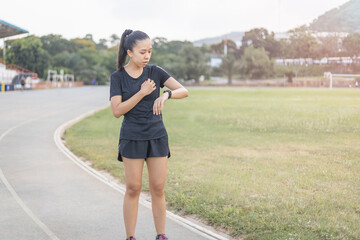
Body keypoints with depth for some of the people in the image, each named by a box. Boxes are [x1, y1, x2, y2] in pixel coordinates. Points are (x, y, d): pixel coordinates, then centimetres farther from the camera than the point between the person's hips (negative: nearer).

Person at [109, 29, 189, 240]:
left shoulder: (155, 72, 1)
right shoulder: (117, 77, -3)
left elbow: (184, 91, -7)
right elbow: (117, 111, -12)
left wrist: (166, 95, -28)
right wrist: (142, 93, -20)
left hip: (157, 138, 2)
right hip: (132, 139, -2)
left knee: (158, 189, 3)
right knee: (133, 189, 0)